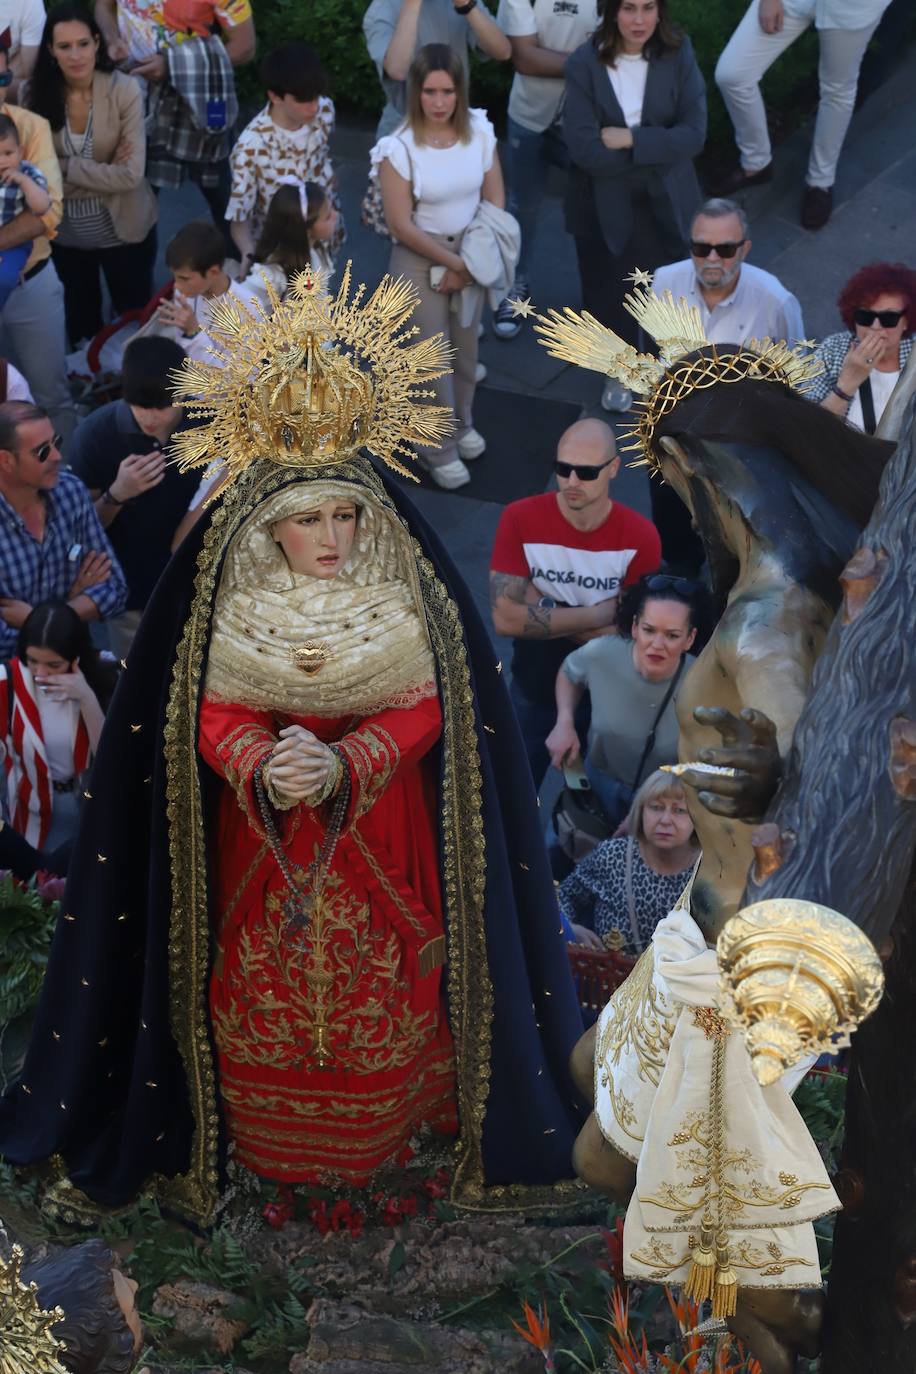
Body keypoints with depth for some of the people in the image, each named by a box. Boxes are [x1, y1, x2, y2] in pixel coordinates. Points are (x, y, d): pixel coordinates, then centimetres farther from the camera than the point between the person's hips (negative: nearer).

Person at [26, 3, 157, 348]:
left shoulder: (124, 90, -19)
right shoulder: (36, 94, -11)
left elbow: (130, 175, -22)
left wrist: (64, 166, -21)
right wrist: (102, 171, -21)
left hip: (123, 229, -3)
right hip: (66, 232, 3)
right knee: (80, 322, 22)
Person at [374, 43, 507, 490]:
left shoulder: (480, 131, -10)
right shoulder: (399, 147, -22)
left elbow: (495, 201, -2)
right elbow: (401, 224, -19)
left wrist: (471, 262, -10)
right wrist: (453, 262, -15)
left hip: (471, 254, 4)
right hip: (420, 260, -4)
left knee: (466, 345, 18)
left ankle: (461, 422, 43)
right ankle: (438, 447, 19)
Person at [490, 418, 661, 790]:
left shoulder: (640, 536, -21)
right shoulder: (520, 520, -20)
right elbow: (505, 618, -26)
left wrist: (541, 607, -27)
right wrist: (601, 614, -25)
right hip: (533, 688, 0)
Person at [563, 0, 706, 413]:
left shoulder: (678, 54, -11)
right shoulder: (585, 63, -16)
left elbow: (694, 132, -15)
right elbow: (583, 146, -22)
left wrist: (631, 139, -22)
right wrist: (659, 151, -17)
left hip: (663, 200, 1)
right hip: (603, 202, -1)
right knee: (607, 289, 12)